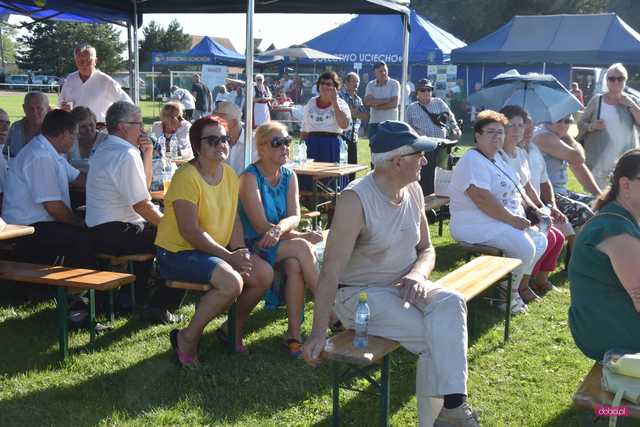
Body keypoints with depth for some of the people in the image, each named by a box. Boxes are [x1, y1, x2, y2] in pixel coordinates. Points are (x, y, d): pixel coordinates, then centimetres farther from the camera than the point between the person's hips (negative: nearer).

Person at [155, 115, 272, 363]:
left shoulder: (229, 174, 8)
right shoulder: (186, 177, -18)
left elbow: (234, 219, 10)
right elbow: (190, 232, -23)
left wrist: (240, 250, -8)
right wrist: (229, 257, -22)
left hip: (217, 250, 8)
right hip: (178, 252, -8)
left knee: (264, 274, -8)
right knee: (232, 282, -30)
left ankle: (233, 331, 13)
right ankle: (188, 338, -9)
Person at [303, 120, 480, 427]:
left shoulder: (414, 191, 2)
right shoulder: (355, 200, -20)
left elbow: (426, 249, 13)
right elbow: (332, 269, -23)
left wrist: (418, 274, -12)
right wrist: (318, 334, -26)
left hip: (404, 286, 6)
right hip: (360, 295, -6)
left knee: (451, 304, -25)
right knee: (433, 338, -25)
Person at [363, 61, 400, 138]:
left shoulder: (394, 84, -1)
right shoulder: (370, 85, 7)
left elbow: (394, 103, -12)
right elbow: (367, 102, -10)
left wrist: (377, 105, -8)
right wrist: (387, 100, -12)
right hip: (374, 123, 3)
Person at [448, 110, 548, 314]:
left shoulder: (497, 159, 18)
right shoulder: (473, 161, -16)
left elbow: (515, 189, 27)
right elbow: (481, 199, -27)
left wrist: (533, 208, 13)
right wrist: (512, 219, -25)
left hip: (507, 220, 11)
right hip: (477, 224, -11)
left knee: (540, 241, 5)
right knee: (524, 247, -24)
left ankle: (521, 284, 16)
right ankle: (507, 295, -6)